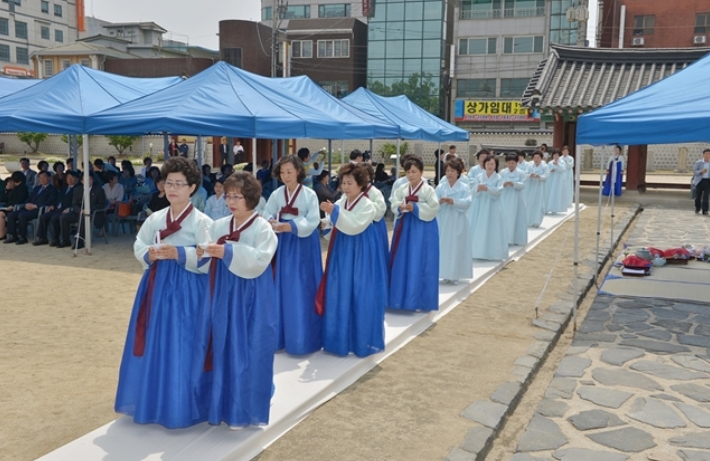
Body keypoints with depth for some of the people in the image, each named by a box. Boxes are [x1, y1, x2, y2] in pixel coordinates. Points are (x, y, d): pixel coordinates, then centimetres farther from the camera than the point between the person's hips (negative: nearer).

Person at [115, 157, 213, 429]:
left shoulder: (201, 222, -8)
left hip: (187, 290, -6)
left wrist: (179, 254, -25)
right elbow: (138, 246, 11)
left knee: (181, 349, -2)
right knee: (153, 345, 12)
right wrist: (151, 254, -10)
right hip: (156, 286, 6)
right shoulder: (155, 219, 9)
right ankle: (151, 401, 27)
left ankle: (180, 408, 12)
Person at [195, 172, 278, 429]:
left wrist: (229, 252, -28)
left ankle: (241, 410, 16)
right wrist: (202, 254, -16)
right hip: (221, 294, 5)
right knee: (219, 349, 11)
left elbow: (259, 262, -21)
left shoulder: (262, 228, -8)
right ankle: (220, 403, 28)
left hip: (249, 299, -5)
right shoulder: (218, 226, 7)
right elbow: (211, 262, 6)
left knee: (245, 353, 1)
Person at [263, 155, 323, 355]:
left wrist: (290, 226, -24)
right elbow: (267, 215, 2)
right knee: (282, 288, 5)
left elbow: (313, 221, -13)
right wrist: (272, 223, -21)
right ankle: (280, 334, 17)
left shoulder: (309, 194, -6)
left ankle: (303, 337, 9)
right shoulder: (276, 195, 4)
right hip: (283, 244, 3)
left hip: (304, 244, -3)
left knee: (303, 290, -1)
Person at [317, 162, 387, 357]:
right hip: (341, 253, 6)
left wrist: (335, 212, -29)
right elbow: (337, 226, 10)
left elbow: (354, 227, -25)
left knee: (358, 297, -1)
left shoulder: (367, 205, -12)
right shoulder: (341, 202, 6)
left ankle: (362, 340, 12)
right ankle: (341, 338, 21)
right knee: (339, 295, 9)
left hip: (359, 255, -6)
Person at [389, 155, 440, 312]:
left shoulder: (428, 190, -7)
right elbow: (393, 205, 3)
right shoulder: (401, 189, 5)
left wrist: (415, 207, -20)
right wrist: (401, 208, -19)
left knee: (420, 265, -1)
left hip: (423, 230, -4)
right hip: (404, 228, 4)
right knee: (402, 263, 7)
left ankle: (419, 300, 8)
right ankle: (402, 296, 18)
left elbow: (433, 209, -13)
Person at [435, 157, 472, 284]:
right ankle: (445, 274, 11)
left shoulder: (464, 187, -1)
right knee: (443, 247, 2)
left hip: (458, 223, -2)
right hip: (443, 222, 2)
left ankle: (455, 275, 9)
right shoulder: (440, 187, 5)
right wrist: (439, 202, -25)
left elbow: (467, 202, -14)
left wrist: (453, 201, -28)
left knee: (457, 248, 1)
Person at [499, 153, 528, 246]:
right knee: (504, 218, 0)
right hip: (505, 198, 1)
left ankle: (517, 239, 12)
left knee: (517, 219, 2)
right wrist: (503, 184, -24)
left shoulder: (521, 173, 0)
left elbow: (522, 185, -10)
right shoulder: (502, 172, 4)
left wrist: (514, 184, -28)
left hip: (516, 199, -1)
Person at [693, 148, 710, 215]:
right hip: (700, 181, -1)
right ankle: (697, 209, 25)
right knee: (698, 196, 5)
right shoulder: (698, 163, 0)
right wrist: (701, 172, -22)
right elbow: (694, 171, -4)